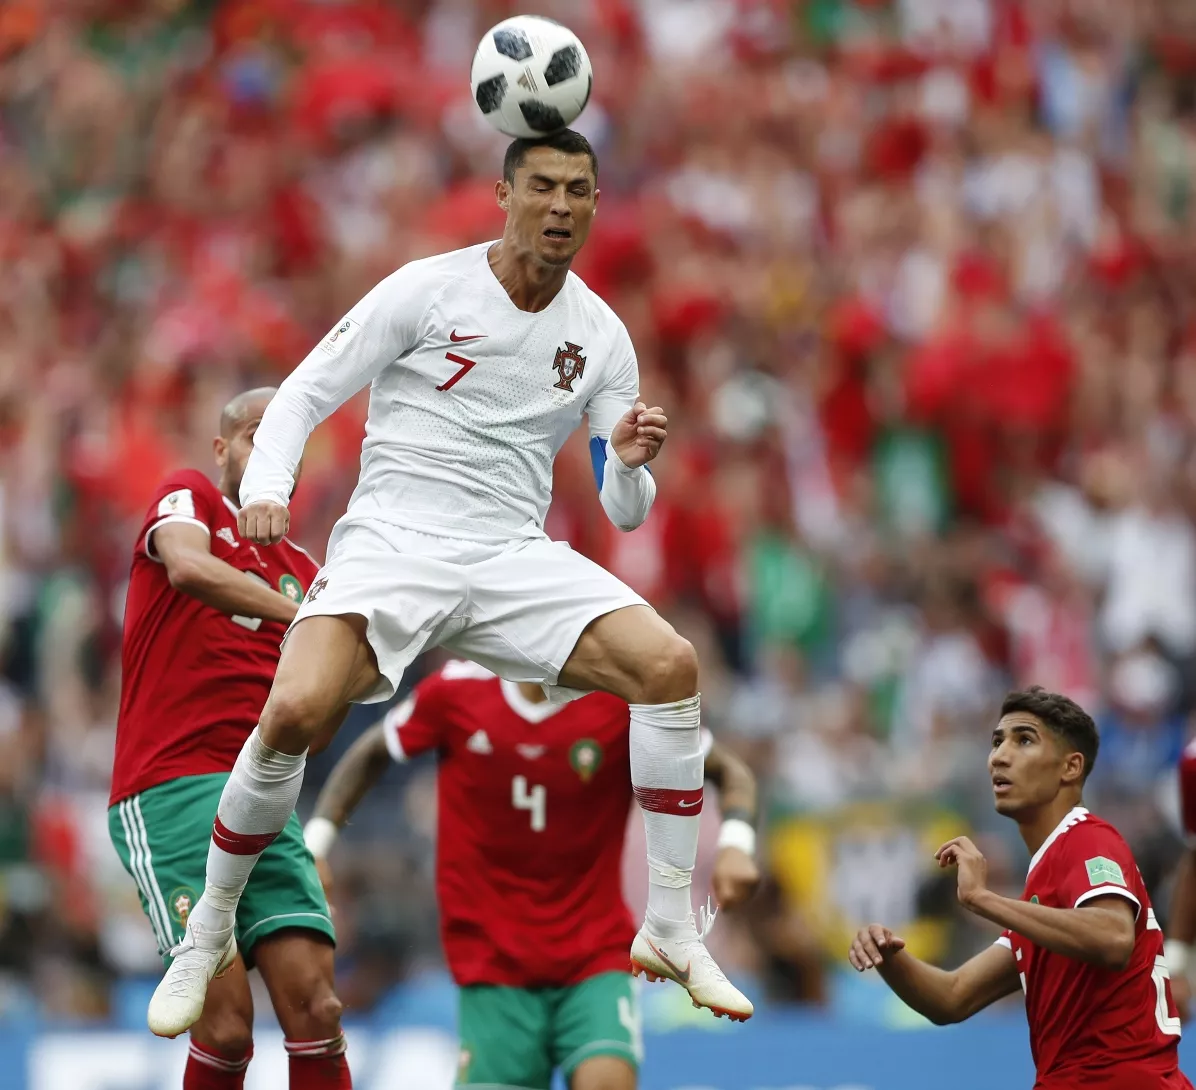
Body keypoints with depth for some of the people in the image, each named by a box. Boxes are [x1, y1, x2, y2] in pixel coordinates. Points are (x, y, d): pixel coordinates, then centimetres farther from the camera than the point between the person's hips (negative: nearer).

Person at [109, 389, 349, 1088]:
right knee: (228, 1024, -16)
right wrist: (298, 614, -26)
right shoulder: (190, 497, 6)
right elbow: (186, 565, -18)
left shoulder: (303, 571, 22)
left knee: (316, 1011, -8)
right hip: (169, 792, -6)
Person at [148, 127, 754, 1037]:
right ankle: (205, 941, -7)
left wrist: (632, 465, -13)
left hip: (515, 555, 4)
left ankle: (671, 933, -8)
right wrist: (266, 490, -19)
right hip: (394, 542, -4)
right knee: (296, 712, -29)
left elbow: (623, 511, 11)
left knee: (670, 665, -19)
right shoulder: (428, 289, -3)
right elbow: (304, 394, 0)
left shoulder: (601, 336, 8)